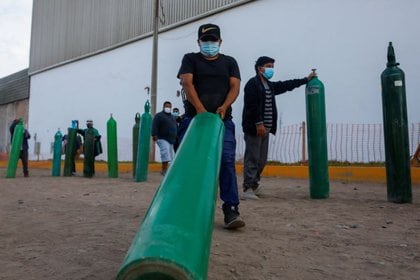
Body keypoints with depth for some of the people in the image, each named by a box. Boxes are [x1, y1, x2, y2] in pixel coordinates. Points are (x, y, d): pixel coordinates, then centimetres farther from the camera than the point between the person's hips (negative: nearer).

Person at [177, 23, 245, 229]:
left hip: (222, 120, 1)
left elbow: (235, 86, 5)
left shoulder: (229, 62, 19)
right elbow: (186, 83, -4)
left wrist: (224, 107, -15)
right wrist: (200, 109, -18)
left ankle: (231, 210, -8)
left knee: (227, 162, -10)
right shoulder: (190, 59, 13)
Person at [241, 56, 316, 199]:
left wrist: (306, 79, 32)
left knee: (261, 160, 12)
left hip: (265, 128, 9)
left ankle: (254, 185, 24)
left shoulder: (270, 85, 21)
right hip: (254, 128, -9)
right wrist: (258, 124, -20)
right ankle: (248, 189, -1)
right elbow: (251, 106, -16)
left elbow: (286, 85, 29)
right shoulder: (252, 84, -8)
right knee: (252, 159, -7)